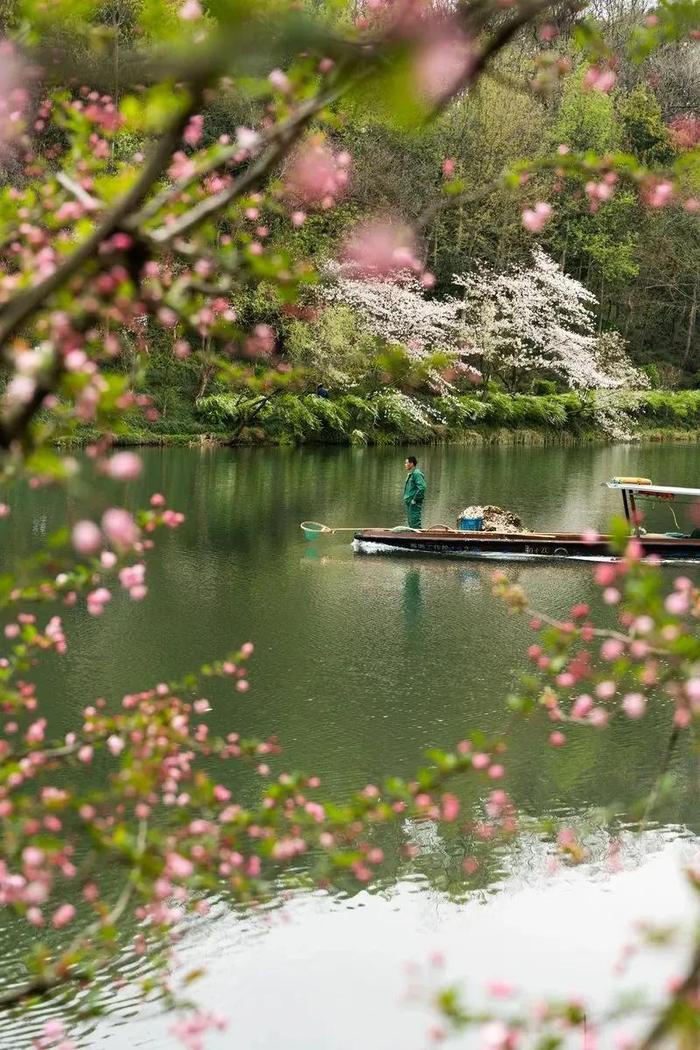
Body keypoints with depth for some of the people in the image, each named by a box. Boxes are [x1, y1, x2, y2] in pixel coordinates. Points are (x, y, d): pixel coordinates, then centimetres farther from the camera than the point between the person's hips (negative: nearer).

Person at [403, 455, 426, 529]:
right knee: (411, 524, 13)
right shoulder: (410, 474, 18)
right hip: (409, 503, 11)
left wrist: (415, 499, -20)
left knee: (415, 524, -12)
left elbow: (422, 487, -24)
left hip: (414, 504, -11)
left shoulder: (417, 473, -13)